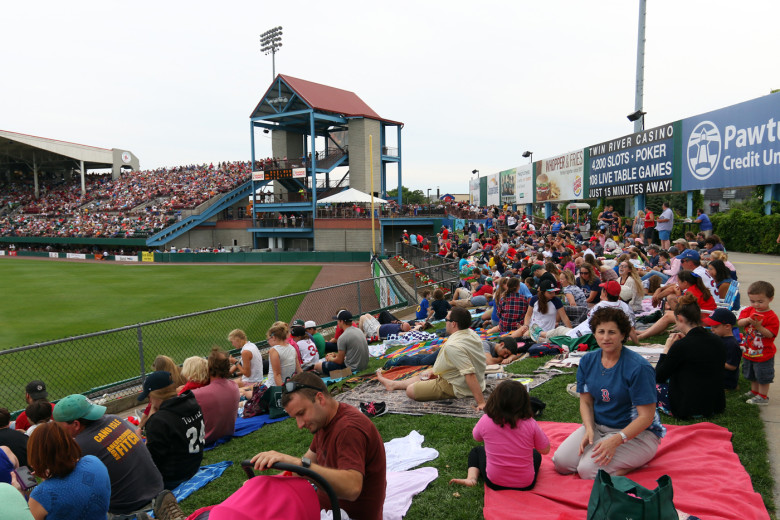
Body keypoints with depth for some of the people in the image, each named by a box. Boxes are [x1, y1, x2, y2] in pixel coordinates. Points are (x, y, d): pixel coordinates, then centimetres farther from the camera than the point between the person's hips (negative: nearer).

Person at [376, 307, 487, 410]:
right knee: (426, 375, 28)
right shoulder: (471, 333, -1)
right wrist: (433, 371, 13)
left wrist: (481, 402, -39)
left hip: (457, 388, -10)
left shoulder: (452, 346, -32)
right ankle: (393, 384, 45)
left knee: (410, 390, -6)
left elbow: (470, 374, -38)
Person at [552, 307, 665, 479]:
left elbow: (646, 416, -18)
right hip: (597, 426, 6)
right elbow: (586, 401, 5)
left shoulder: (638, 368, -18)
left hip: (637, 433, -5)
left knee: (588, 470, -23)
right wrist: (589, 430, -14)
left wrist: (615, 440, -27)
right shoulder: (587, 361, 0)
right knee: (561, 462, -12)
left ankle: (636, 461, 1)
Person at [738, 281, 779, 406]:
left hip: (764, 354, -6)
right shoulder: (748, 310, -1)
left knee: (763, 376, 6)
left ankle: (763, 397, 19)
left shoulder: (771, 317, -17)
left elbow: (770, 334, -23)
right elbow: (739, 323, -7)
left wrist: (758, 326, -36)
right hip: (750, 351, 6)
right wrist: (747, 320, -26)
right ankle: (754, 392, 39)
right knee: (752, 375, 22)